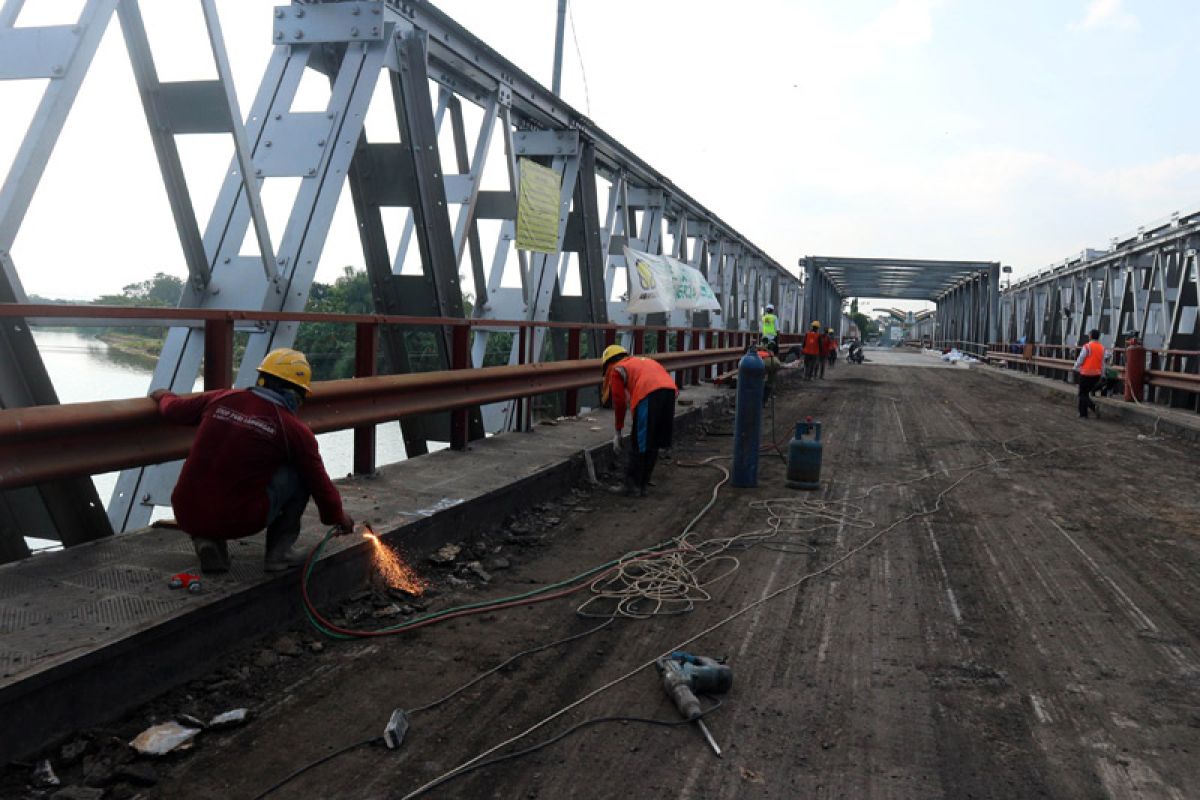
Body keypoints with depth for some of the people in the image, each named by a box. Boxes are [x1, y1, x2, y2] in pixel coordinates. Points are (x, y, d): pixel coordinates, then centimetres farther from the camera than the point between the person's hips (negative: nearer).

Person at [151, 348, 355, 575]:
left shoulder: (221, 399, 5)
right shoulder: (295, 430, -6)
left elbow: (175, 409, 24)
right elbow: (320, 482, 4)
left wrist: (163, 395, 49)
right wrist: (338, 517, 23)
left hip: (187, 517, 5)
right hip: (238, 522, -5)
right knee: (300, 473, 10)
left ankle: (207, 541, 14)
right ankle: (279, 550, 12)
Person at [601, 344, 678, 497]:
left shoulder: (616, 370, 18)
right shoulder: (644, 361, 37)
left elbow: (619, 402, 11)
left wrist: (618, 431, 21)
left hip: (649, 395, -6)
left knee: (638, 444, 6)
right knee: (653, 444, 16)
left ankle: (632, 486, 11)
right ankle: (642, 485, 24)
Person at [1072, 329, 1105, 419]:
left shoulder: (1087, 347, -13)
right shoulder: (1102, 348, 3)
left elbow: (1080, 359, -8)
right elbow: (1102, 363, 7)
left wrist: (1075, 368, 9)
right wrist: (1102, 374, 13)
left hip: (1086, 374, -6)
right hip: (1096, 375, 6)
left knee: (1083, 394, 5)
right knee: (1086, 393, 17)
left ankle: (1094, 406, -13)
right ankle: (1083, 414, 12)